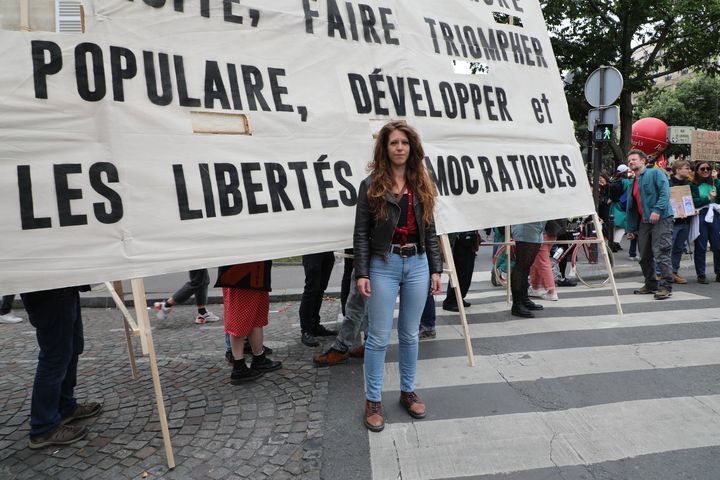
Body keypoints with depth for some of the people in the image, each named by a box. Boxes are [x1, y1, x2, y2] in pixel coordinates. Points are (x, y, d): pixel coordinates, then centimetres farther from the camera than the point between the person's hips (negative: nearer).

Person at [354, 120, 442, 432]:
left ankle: (408, 392, 29)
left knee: (410, 335, 13)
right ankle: (373, 400, 16)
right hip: (384, 265, -3)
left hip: (417, 264, 4)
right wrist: (362, 273, -10)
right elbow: (361, 233, -4)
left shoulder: (422, 185, 9)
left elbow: (430, 231, 11)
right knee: (379, 337, 2)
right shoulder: (371, 185, -2)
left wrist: (435, 269, 7)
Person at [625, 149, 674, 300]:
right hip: (644, 222, 8)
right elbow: (631, 207, 24)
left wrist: (657, 210, -27)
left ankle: (666, 286, -7)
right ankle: (651, 284, 23)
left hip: (661, 219, -8)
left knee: (661, 254, -12)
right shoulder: (633, 183, 21)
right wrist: (631, 229, 21)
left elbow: (665, 192, -15)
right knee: (644, 256, 11)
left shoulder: (656, 173, 0)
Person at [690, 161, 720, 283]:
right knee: (700, 247, 1)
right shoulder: (693, 185, 3)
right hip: (700, 217, -3)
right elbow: (693, 202, -6)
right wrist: (708, 198, -14)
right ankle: (701, 275, 7)